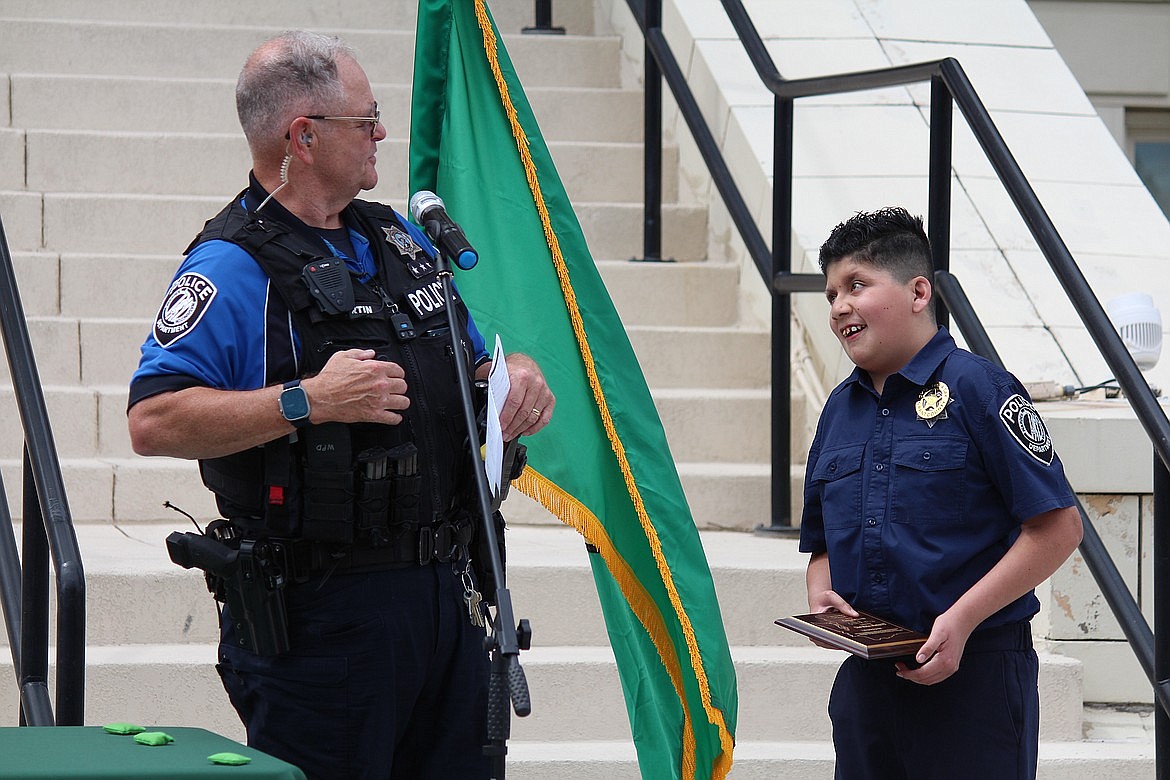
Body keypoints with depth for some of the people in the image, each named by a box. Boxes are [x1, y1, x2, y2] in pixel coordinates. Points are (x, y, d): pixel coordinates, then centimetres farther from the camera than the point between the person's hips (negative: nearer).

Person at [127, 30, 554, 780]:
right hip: (321, 616, -7)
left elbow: (468, 366, 28)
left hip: (444, 596, 8)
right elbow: (154, 422, -20)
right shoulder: (233, 267, -10)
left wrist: (515, 373, 4)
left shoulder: (404, 241, 16)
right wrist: (310, 401, -25)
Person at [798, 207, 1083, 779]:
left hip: (975, 673, -6)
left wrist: (962, 619, -18)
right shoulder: (840, 410, 13)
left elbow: (1058, 527, -12)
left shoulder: (977, 388, -8)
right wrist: (820, 599, 0)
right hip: (866, 678, 6)